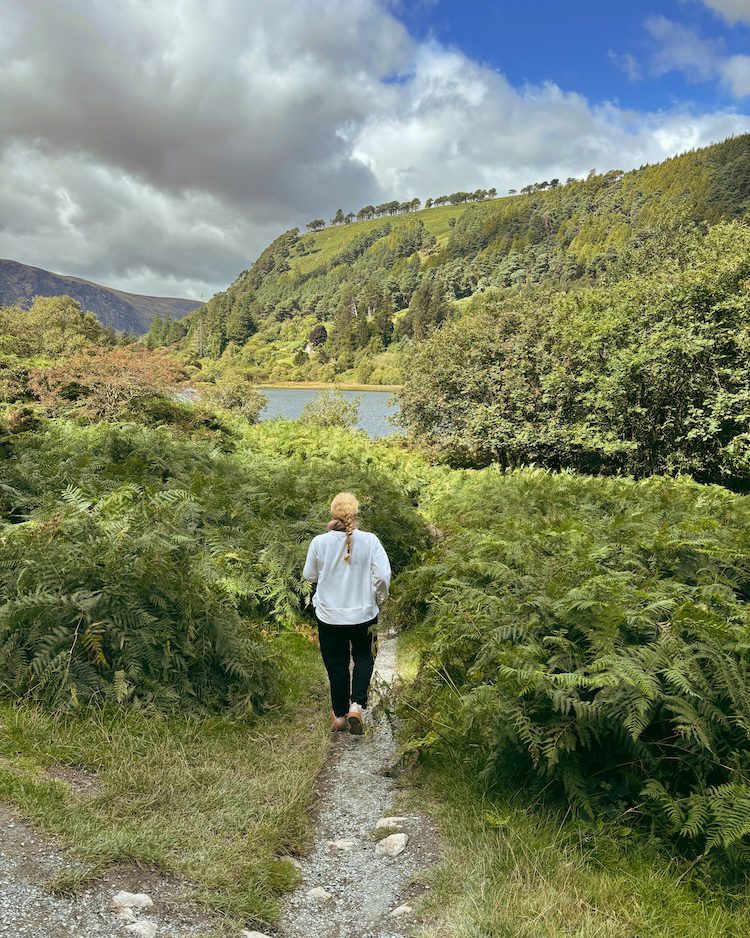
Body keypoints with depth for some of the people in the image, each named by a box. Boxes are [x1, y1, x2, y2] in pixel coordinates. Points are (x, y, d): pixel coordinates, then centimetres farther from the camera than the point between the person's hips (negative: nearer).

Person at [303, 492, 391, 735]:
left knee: (337, 664, 17)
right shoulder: (369, 541, -13)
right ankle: (356, 704, 4)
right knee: (364, 658, 21)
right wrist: (378, 599, 4)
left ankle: (340, 714, 28)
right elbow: (383, 575, -14)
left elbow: (309, 575, 1)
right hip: (363, 613, 0)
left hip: (329, 616, 1)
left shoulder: (319, 542, -12)